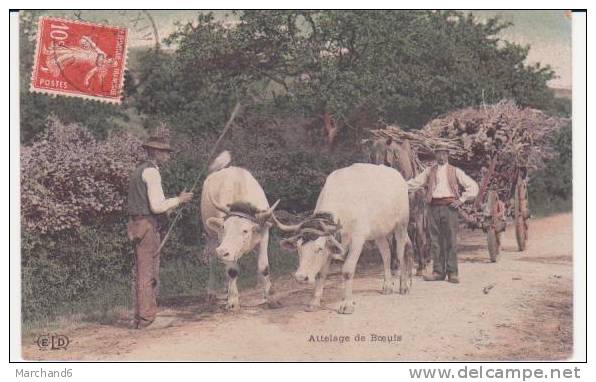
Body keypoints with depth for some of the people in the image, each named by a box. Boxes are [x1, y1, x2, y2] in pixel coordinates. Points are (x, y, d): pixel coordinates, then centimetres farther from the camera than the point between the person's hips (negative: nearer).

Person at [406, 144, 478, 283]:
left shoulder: (455, 171, 12)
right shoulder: (429, 171, 18)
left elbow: (473, 186, 9)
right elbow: (415, 183, 14)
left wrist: (461, 200, -1)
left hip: (449, 206, -2)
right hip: (434, 207, 2)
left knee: (451, 239, -5)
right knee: (435, 240, 2)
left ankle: (452, 273, -4)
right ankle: (438, 271, 6)